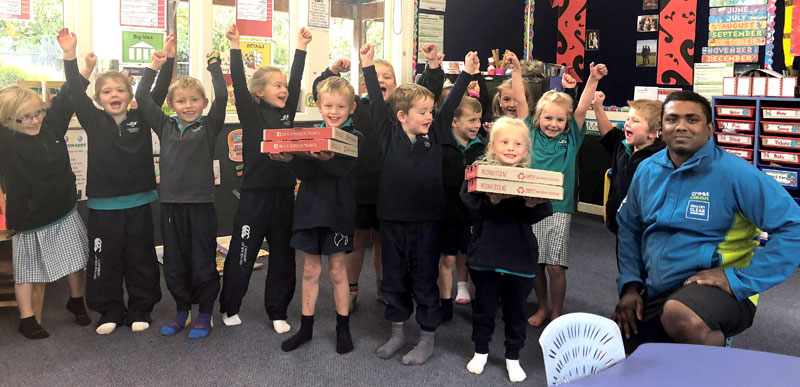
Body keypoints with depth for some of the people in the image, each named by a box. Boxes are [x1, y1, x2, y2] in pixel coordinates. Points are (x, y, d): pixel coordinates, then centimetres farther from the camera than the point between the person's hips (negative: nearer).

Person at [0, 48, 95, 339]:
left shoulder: (51, 127, -4)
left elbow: (65, 100, 3)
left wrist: (83, 68, -3)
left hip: (65, 215, 4)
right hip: (29, 220, -4)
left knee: (75, 262, 15)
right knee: (26, 270, 11)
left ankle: (76, 301, 37)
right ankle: (27, 319, 24)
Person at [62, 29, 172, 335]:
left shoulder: (142, 118, 3)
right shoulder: (93, 121, 3)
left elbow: (159, 91, -2)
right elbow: (76, 93, -6)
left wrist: (168, 59, -13)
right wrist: (70, 56, -16)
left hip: (139, 202, 0)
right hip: (103, 205, 0)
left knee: (141, 258, 9)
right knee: (105, 259, 7)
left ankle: (140, 309, 23)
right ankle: (110, 311, 23)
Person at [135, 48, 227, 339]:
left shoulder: (208, 126, 0)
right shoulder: (165, 126, 9)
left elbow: (222, 97, -12)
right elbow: (141, 98, 7)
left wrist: (213, 64, -5)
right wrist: (154, 67, 8)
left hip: (201, 205, -3)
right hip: (170, 204, 4)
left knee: (203, 265, 4)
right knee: (174, 264, 13)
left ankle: (205, 315, 21)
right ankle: (182, 312, 30)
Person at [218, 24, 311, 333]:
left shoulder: (287, 112, 10)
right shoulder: (251, 113, -3)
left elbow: (296, 80, 12)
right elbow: (239, 83, -14)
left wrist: (301, 47, 13)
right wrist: (235, 46, -19)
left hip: (284, 194, 5)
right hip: (255, 194, -5)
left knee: (283, 255, 10)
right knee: (242, 253, 4)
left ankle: (277, 312, 22)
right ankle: (229, 307, 24)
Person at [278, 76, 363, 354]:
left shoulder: (354, 138, -4)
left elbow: (343, 167, -23)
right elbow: (304, 173, -7)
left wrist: (326, 158, -44)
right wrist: (289, 158, -27)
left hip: (338, 210, -3)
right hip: (309, 207, 3)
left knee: (337, 270, 8)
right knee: (310, 270, 12)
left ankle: (343, 328, 23)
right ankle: (306, 328, 24)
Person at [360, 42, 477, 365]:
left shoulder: (434, 135, 1)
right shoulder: (389, 135, -4)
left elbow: (450, 105, 3)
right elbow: (376, 103, -6)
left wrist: (467, 73, 0)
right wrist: (368, 66, -10)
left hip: (426, 220, 0)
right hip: (392, 218, 0)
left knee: (425, 280, 9)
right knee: (394, 278, 13)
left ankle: (427, 338, 23)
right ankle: (397, 332, 31)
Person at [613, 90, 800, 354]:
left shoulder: (733, 172, -13)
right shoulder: (647, 171, 7)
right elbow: (628, 227, 18)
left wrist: (739, 280, -20)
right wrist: (630, 285, 7)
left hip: (719, 292, -6)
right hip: (654, 296, 6)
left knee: (679, 315, -38)